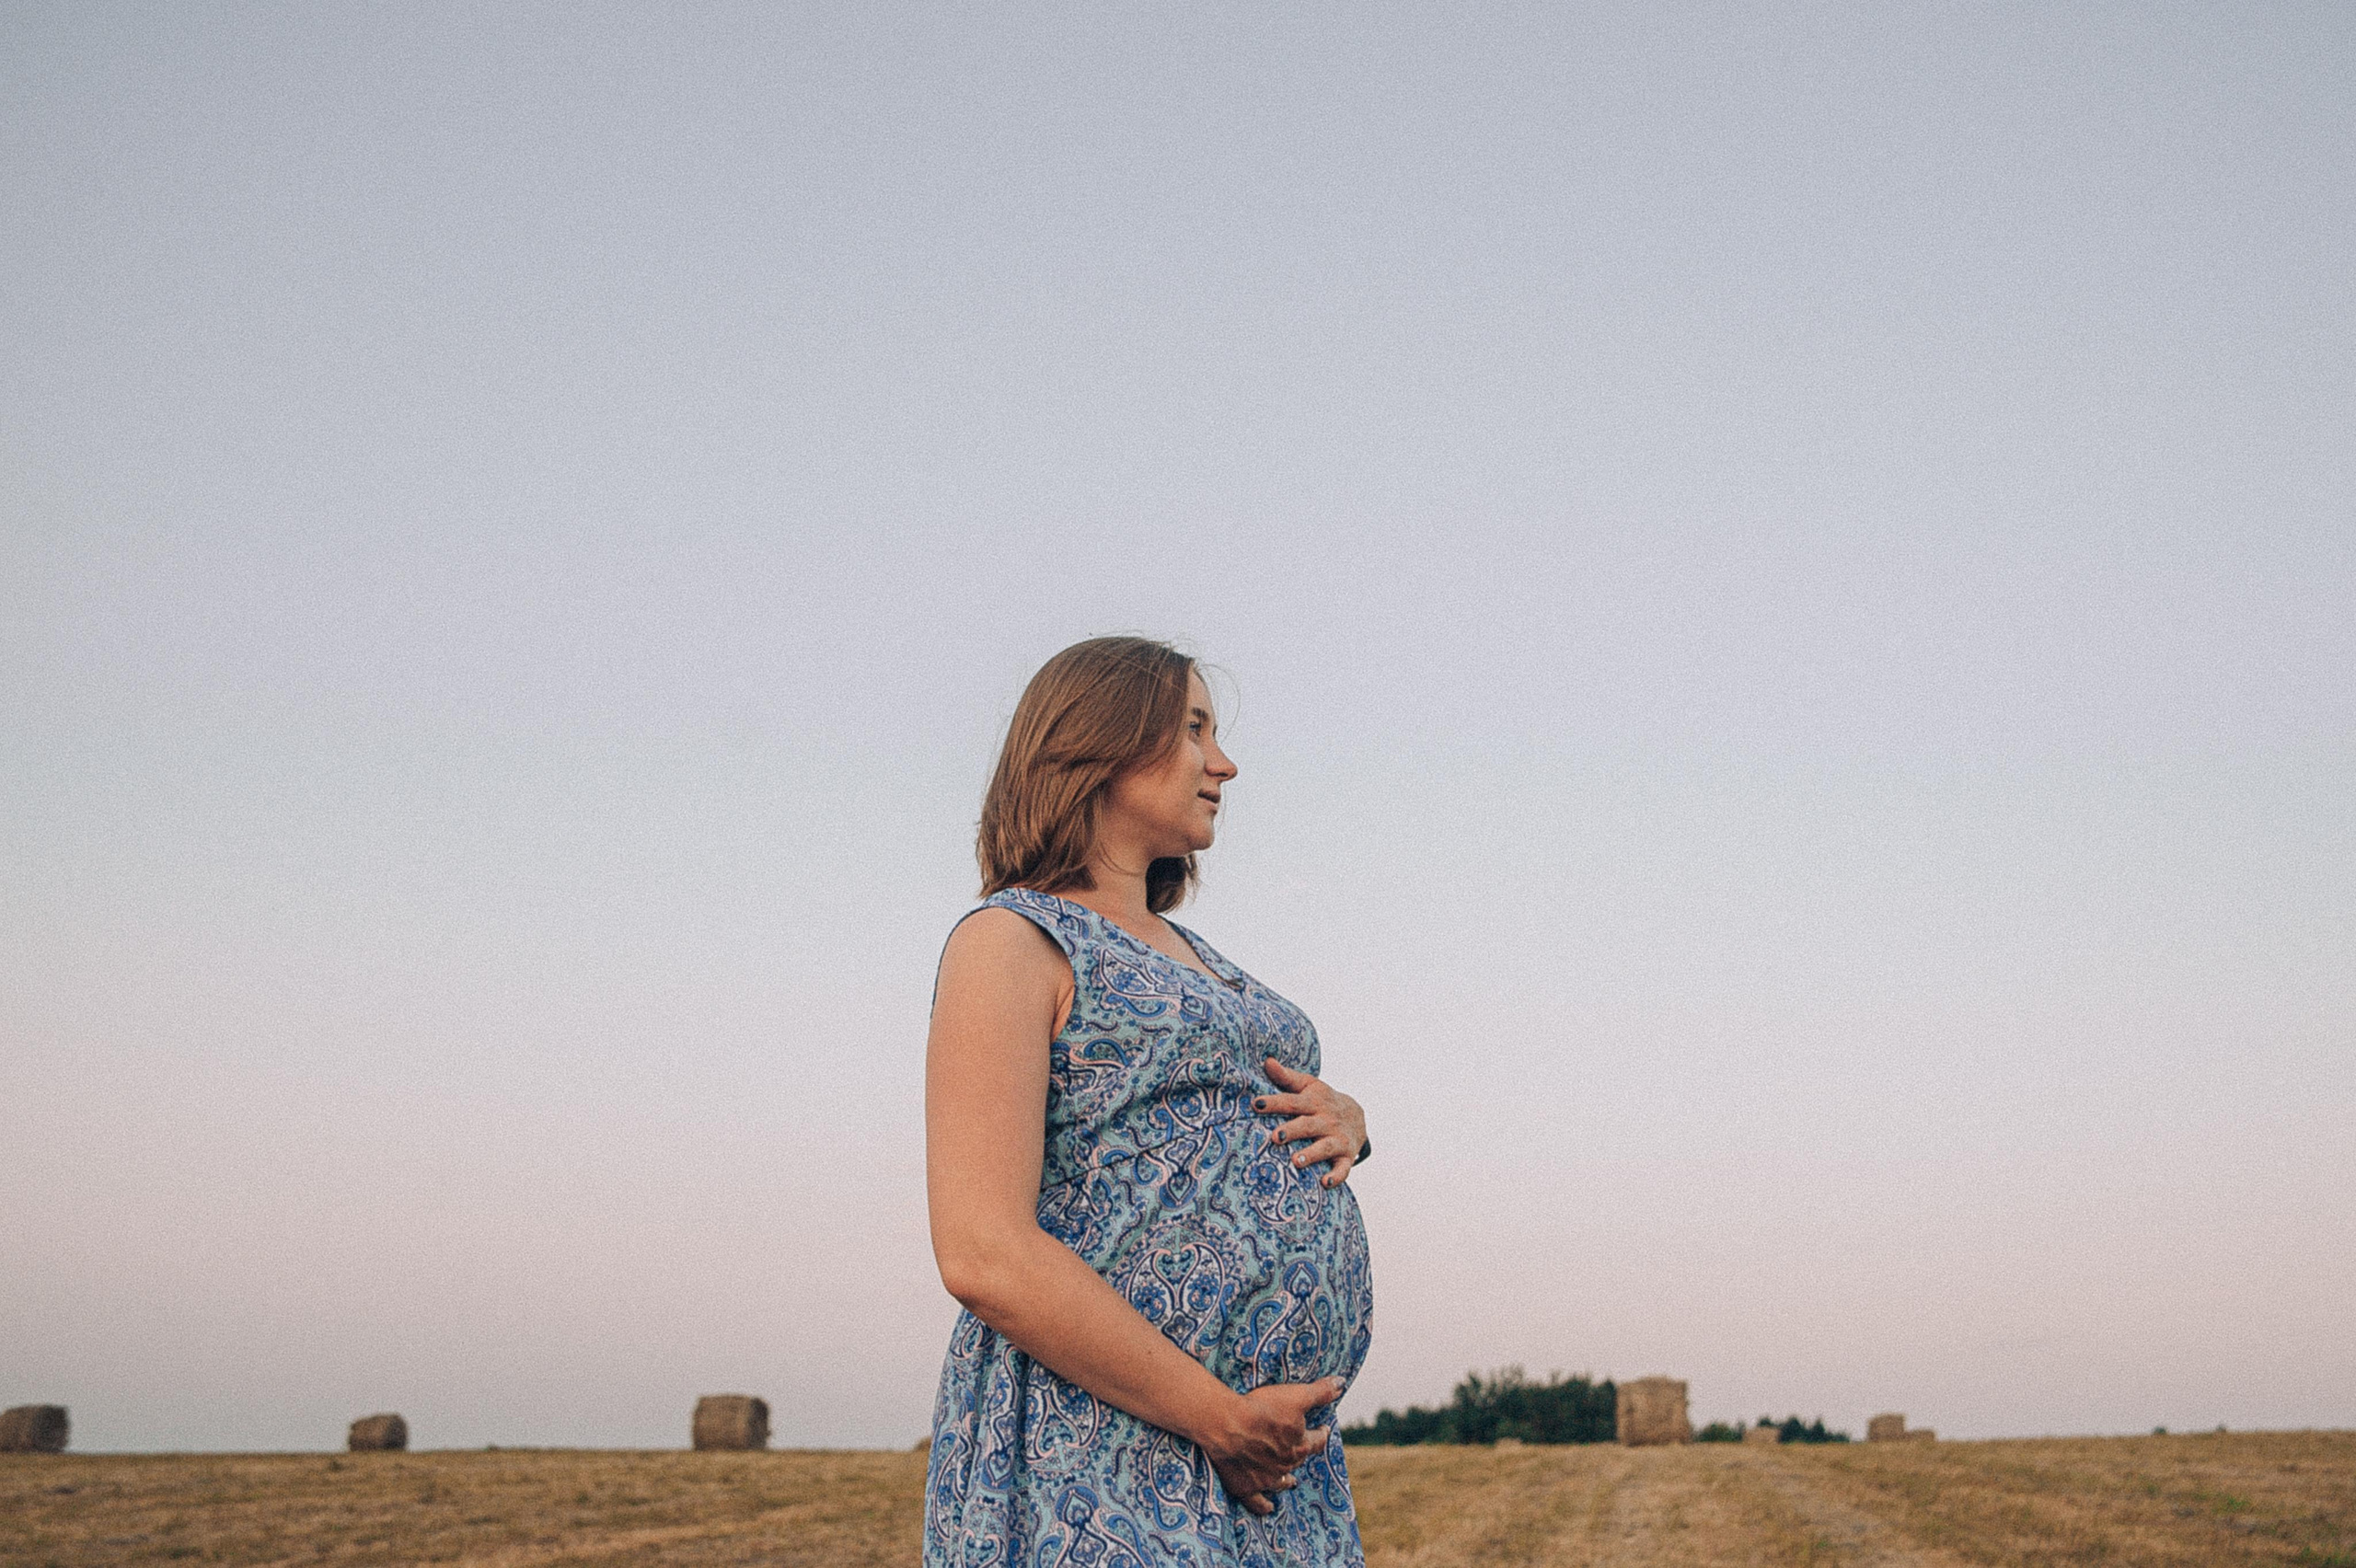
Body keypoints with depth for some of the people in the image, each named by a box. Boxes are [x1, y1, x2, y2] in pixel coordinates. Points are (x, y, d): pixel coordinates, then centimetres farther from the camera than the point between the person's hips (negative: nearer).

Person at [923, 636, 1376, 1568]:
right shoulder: (1011, 942, -6)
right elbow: (983, 1255, -17)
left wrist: (1345, 1121, 5)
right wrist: (1221, 1419, -17)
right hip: (1096, 1469, -8)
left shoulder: (1187, 956, 19)